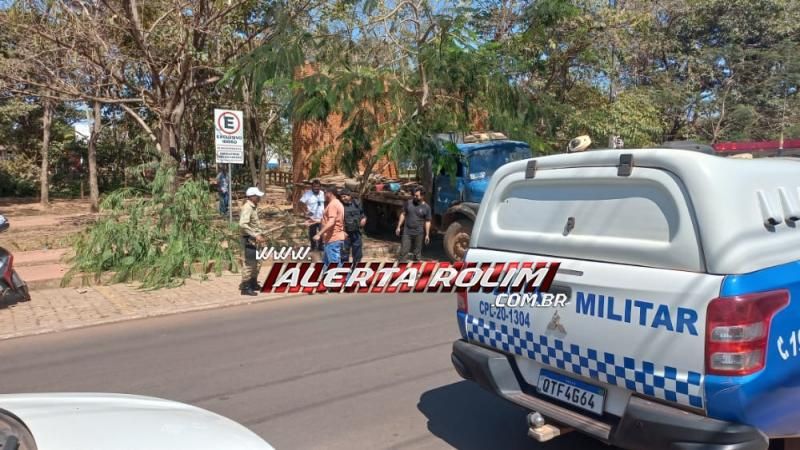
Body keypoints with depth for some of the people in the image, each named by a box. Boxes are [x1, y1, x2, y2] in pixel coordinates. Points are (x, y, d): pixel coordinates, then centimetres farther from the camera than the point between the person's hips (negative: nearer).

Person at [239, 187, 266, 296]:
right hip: (249, 239, -10)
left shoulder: (254, 207, 12)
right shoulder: (247, 207, -18)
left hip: (254, 239, 10)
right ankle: (245, 287, 4)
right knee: (249, 263, -4)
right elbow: (242, 224, -28)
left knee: (257, 262, 17)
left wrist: (261, 234, 15)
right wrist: (255, 235, -27)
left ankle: (253, 283, 30)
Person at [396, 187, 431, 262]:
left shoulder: (426, 207, -5)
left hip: (419, 233, -1)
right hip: (407, 232, 1)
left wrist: (427, 235, -4)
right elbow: (403, 214, 8)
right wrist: (399, 227, 5)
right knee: (403, 251, 1)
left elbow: (427, 222, -2)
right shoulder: (409, 203, 1)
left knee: (417, 252, 10)